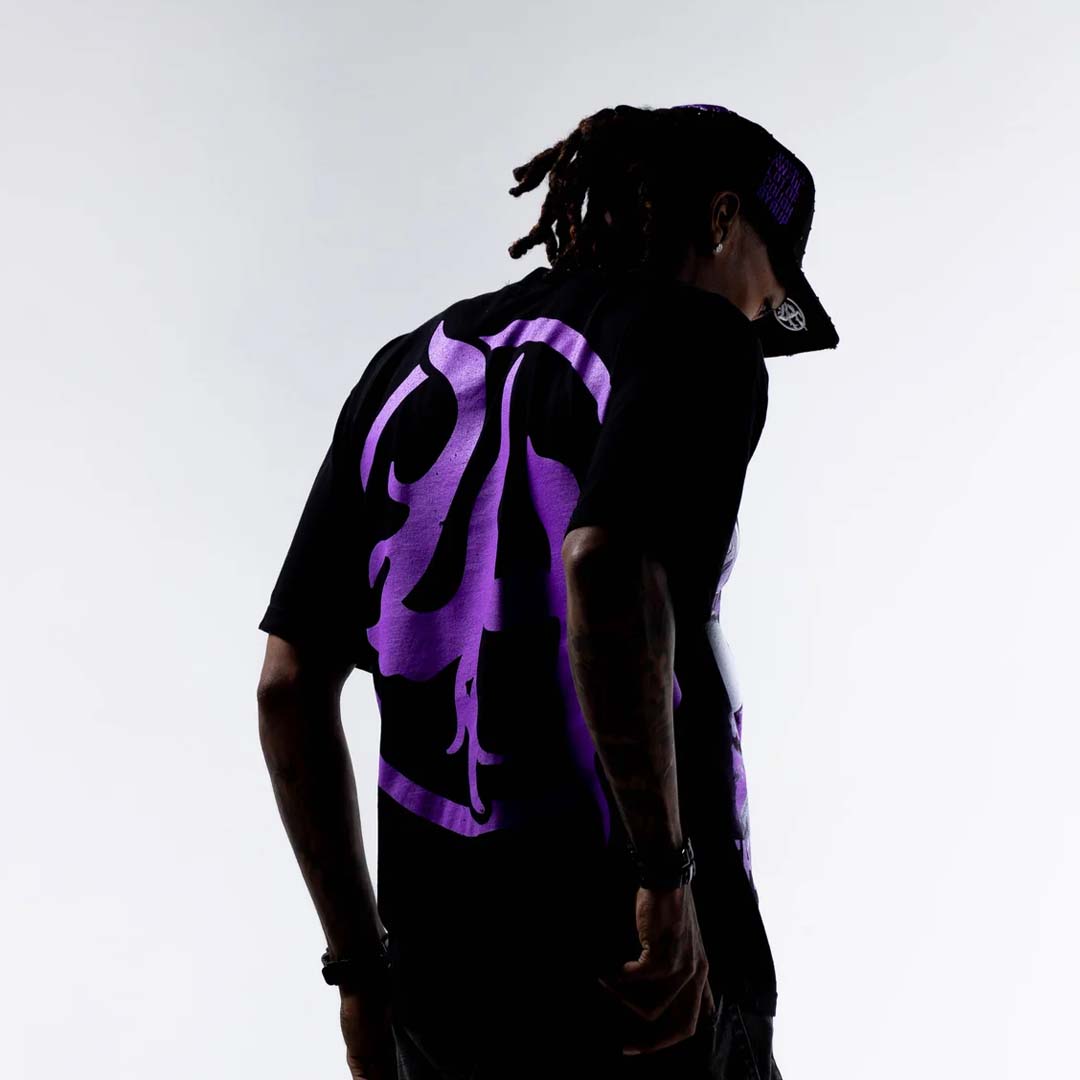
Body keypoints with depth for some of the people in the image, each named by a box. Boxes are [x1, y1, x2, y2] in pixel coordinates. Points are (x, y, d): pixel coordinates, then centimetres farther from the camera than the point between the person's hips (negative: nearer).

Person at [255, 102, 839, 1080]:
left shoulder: (407, 369, 13)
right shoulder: (694, 339, -6)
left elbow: (289, 684, 10)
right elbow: (605, 569, -28)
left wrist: (360, 966, 14)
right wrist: (665, 872, -19)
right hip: (648, 985, -6)